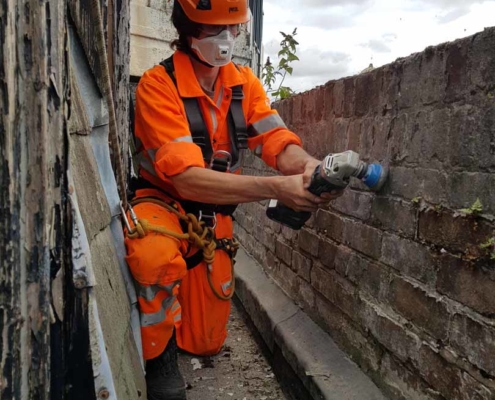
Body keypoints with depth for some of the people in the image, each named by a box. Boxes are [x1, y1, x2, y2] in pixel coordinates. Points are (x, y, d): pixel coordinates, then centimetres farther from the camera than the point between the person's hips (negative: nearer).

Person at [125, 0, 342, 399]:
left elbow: (279, 142, -16)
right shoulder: (158, 85, -22)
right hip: (163, 203, -4)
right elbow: (186, 179, -32)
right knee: (158, 255, -42)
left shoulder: (244, 82, -5)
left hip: (214, 216, 5)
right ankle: (158, 355, -12)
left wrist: (309, 166, -41)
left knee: (206, 341, 10)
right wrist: (277, 188, -43)